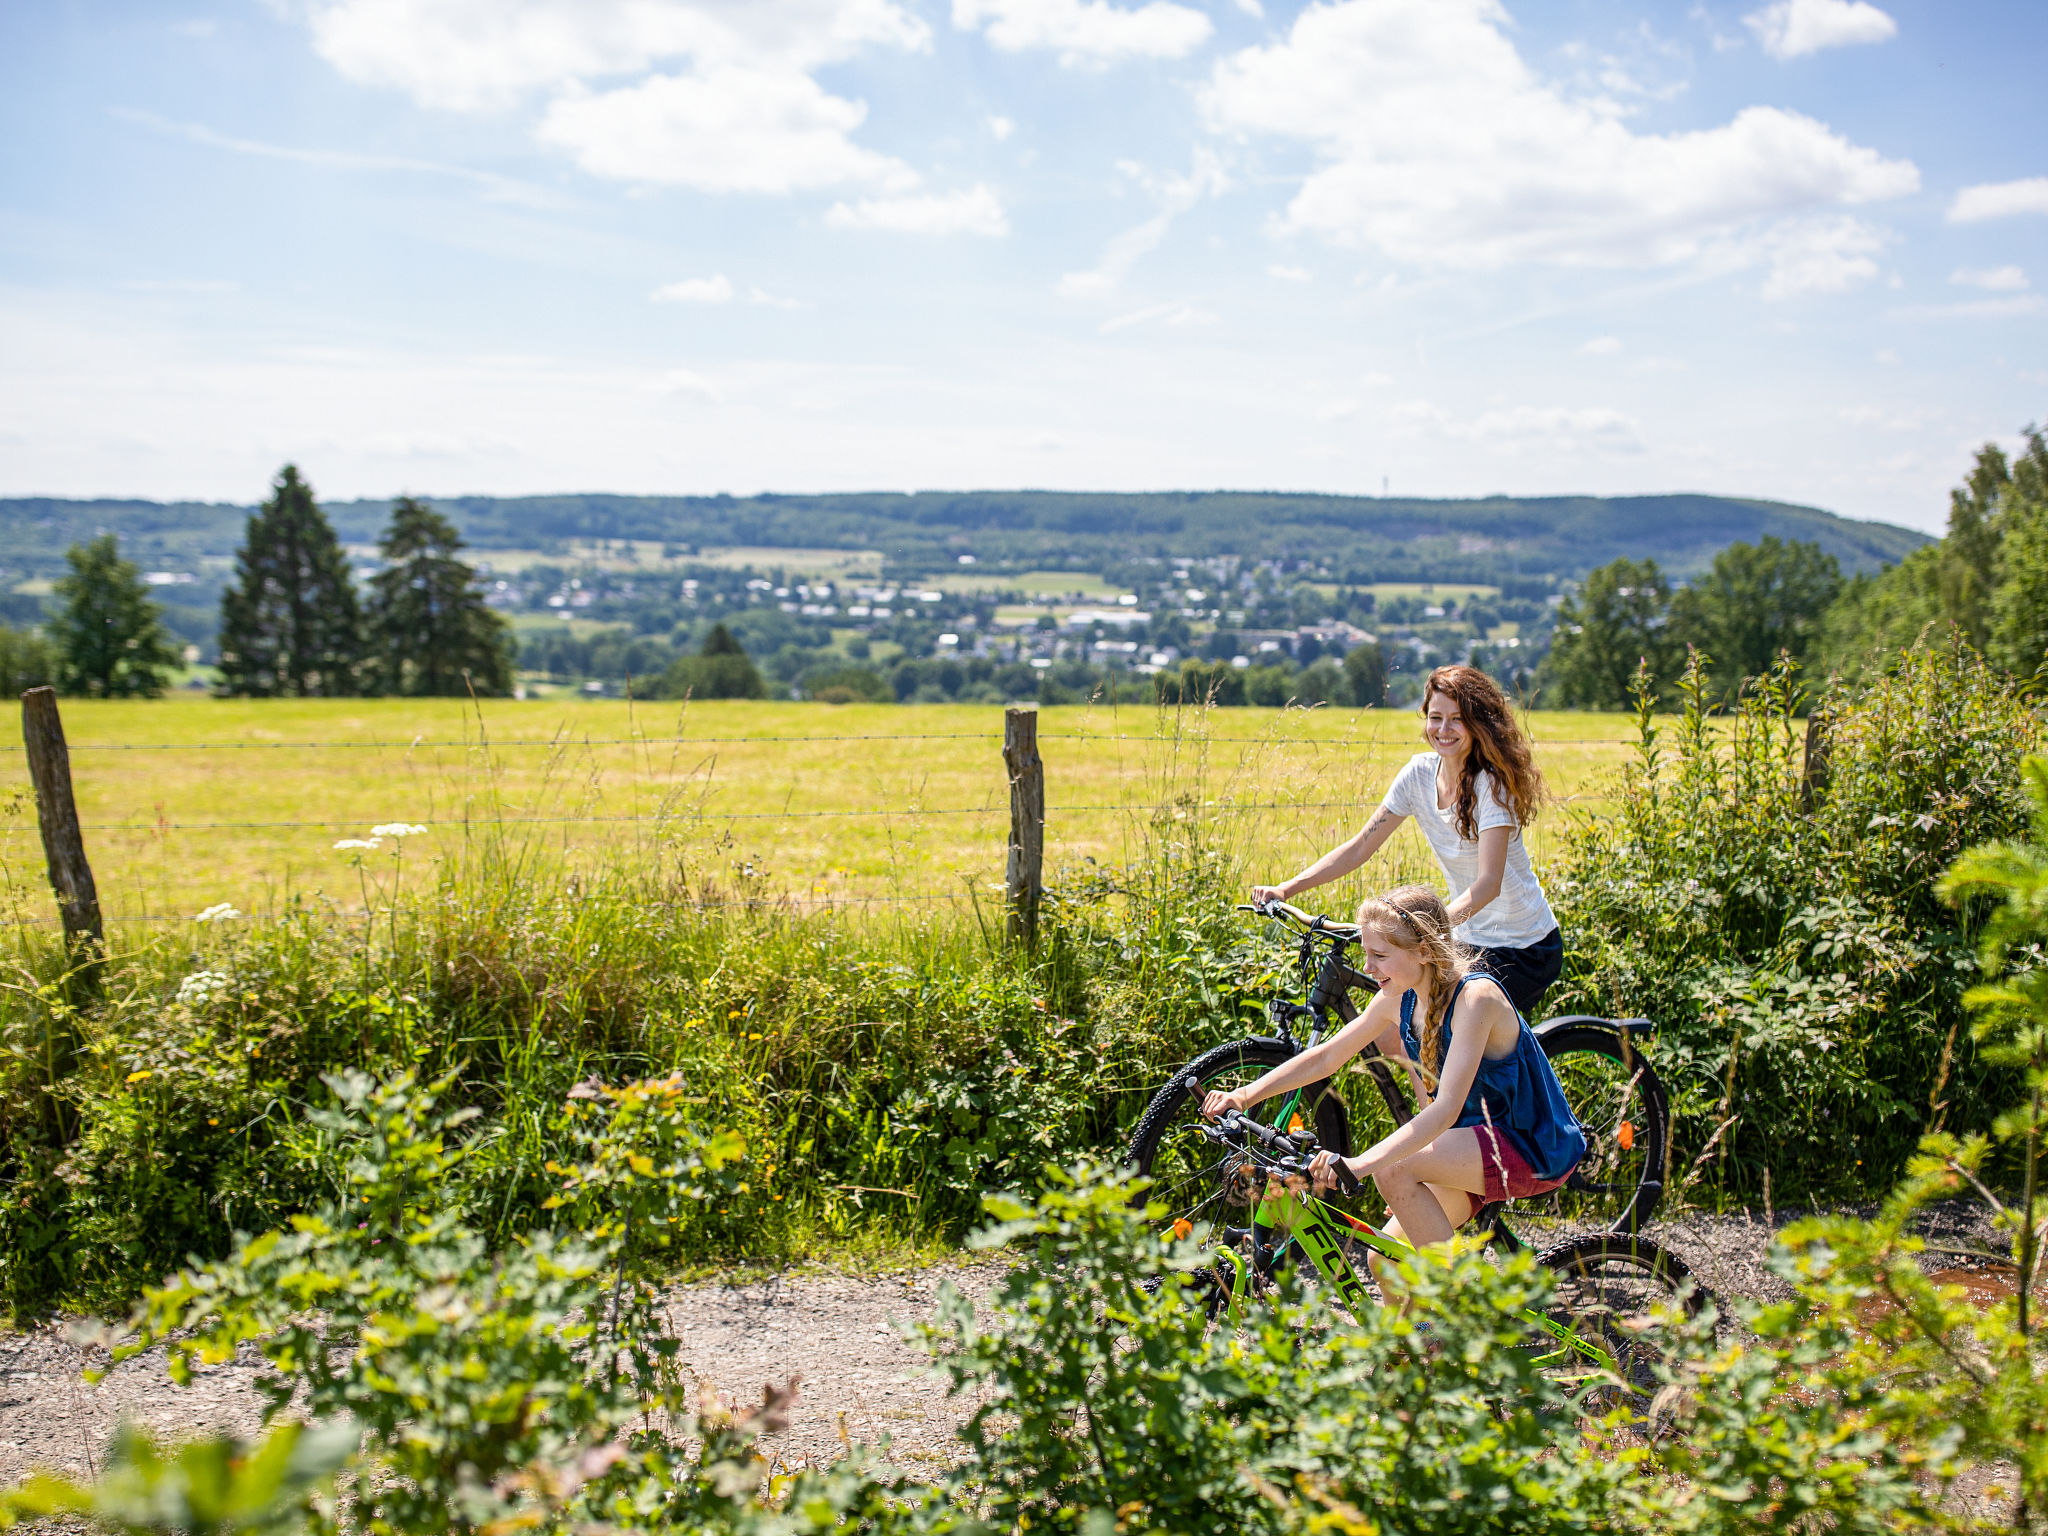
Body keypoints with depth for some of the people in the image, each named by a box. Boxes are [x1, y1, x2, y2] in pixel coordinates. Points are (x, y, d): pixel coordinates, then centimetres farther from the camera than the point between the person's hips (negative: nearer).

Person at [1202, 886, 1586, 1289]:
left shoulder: (1474, 996, -27)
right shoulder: (1399, 999, -4)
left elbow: (1446, 1108, -36)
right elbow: (1323, 1058, 2)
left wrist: (1361, 1162, -48)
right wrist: (1244, 1096, -11)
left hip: (1533, 1149, -7)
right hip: (1477, 1142, 8)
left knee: (1393, 1168, -27)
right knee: (1386, 1262, -3)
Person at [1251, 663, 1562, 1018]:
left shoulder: (1492, 783, -20)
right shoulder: (1420, 773, -3)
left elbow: (1487, 883, -30)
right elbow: (1359, 847, -3)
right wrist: (1284, 889, -14)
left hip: (1524, 950, -6)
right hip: (1469, 941, 6)